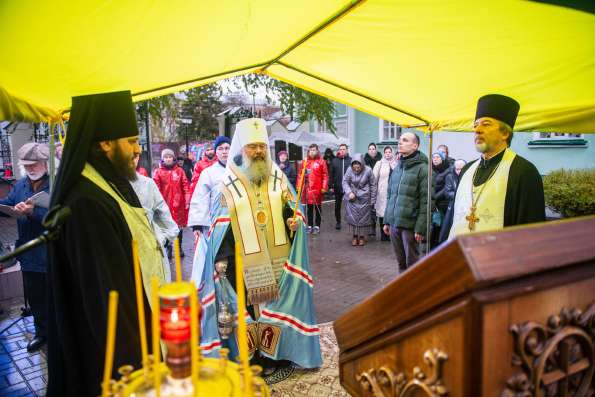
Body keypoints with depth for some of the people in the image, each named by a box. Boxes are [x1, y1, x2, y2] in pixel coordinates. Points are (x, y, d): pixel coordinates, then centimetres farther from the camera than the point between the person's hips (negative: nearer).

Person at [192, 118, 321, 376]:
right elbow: (219, 226, -2)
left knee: (276, 304, 10)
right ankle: (247, 358, 20)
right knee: (246, 308, 4)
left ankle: (272, 354, 26)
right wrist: (220, 260, -8)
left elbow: (293, 210, 10)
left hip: (276, 260, 3)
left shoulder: (279, 178, 5)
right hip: (244, 263, -2)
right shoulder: (229, 183, -2)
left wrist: (294, 221, -13)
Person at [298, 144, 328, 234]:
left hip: (317, 189, -3)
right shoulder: (304, 162, 7)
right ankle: (310, 225, 19)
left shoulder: (321, 162, -2)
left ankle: (317, 226, 13)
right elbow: (300, 174, 9)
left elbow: (325, 175, -5)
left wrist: (324, 187, -11)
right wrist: (299, 186, 4)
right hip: (307, 188, 3)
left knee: (318, 207, 6)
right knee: (309, 207, 11)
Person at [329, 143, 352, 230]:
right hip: (337, 187, 2)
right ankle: (338, 222, 23)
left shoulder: (351, 160, 0)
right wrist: (331, 186, 0)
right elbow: (331, 174, 5)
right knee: (337, 206, 10)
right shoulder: (334, 161, 6)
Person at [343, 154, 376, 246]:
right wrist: (349, 192, -18)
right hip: (352, 198, 1)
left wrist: (372, 200, -2)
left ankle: (362, 236, 21)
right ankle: (355, 236, 18)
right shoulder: (350, 170, -12)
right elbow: (345, 182, -1)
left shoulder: (368, 170, -14)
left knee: (363, 217, 6)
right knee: (353, 216, 4)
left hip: (364, 198, -1)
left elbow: (373, 185, -5)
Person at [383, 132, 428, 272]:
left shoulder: (422, 168, -8)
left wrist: (420, 227, -16)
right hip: (393, 223, 6)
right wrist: (387, 220, 15)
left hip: (410, 224, -6)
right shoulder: (397, 167, 13)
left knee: (412, 263, 4)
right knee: (400, 261, 15)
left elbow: (426, 202, -12)